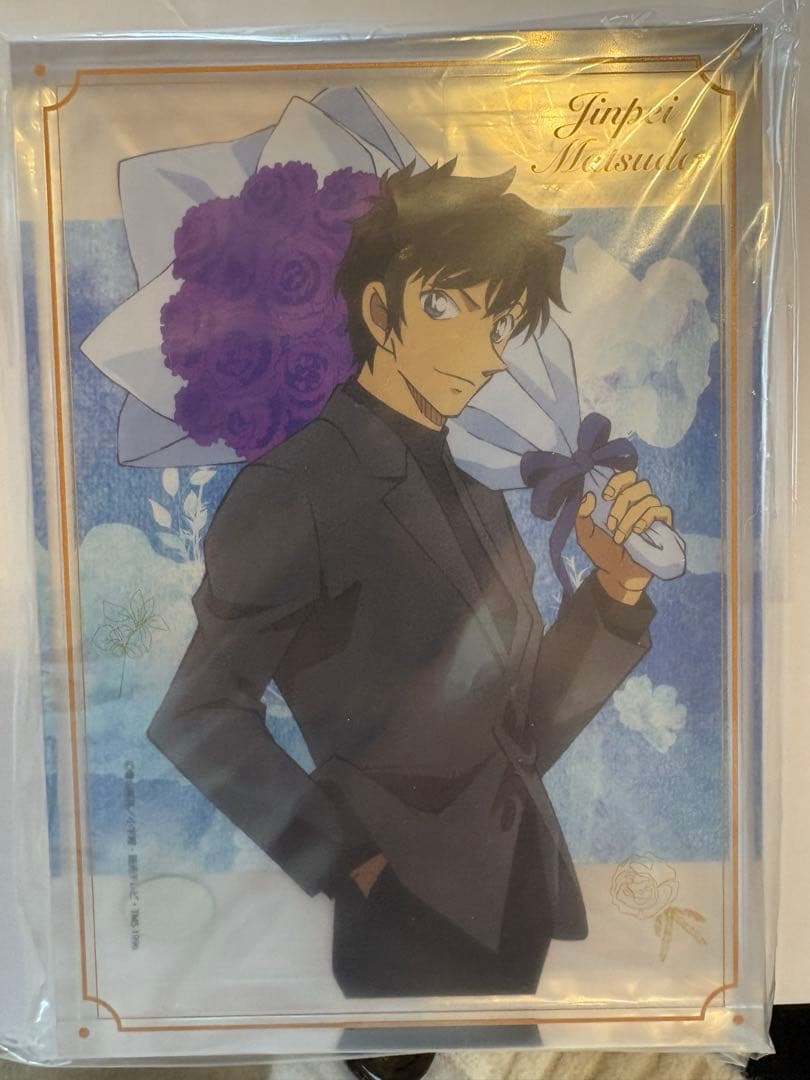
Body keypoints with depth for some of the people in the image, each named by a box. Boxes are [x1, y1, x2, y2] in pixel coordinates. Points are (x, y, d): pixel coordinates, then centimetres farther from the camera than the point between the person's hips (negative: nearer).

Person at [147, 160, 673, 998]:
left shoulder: (474, 494, 4)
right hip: (413, 932, -7)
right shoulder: (293, 487, -17)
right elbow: (201, 719, -16)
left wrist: (617, 586, -9)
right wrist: (353, 863, -15)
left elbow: (525, 735, 3)